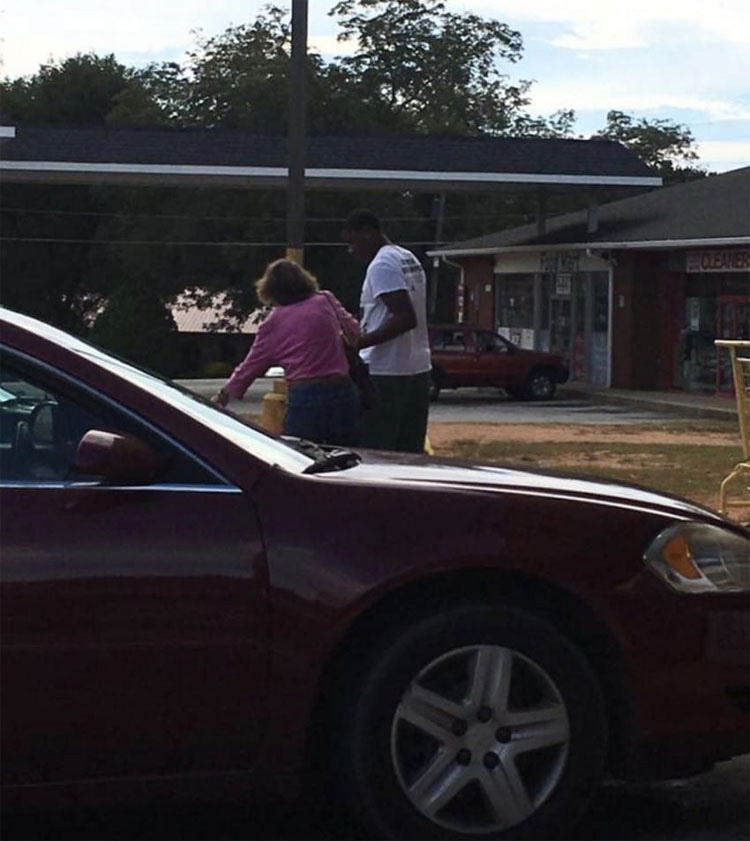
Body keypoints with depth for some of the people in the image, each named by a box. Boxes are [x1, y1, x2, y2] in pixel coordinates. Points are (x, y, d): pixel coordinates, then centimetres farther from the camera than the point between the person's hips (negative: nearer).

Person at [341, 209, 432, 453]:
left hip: (385, 373, -9)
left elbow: (406, 319, -23)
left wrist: (357, 343, -20)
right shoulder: (410, 260, 17)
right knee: (410, 453, 9)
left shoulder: (381, 266, -13)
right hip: (419, 369, 9)